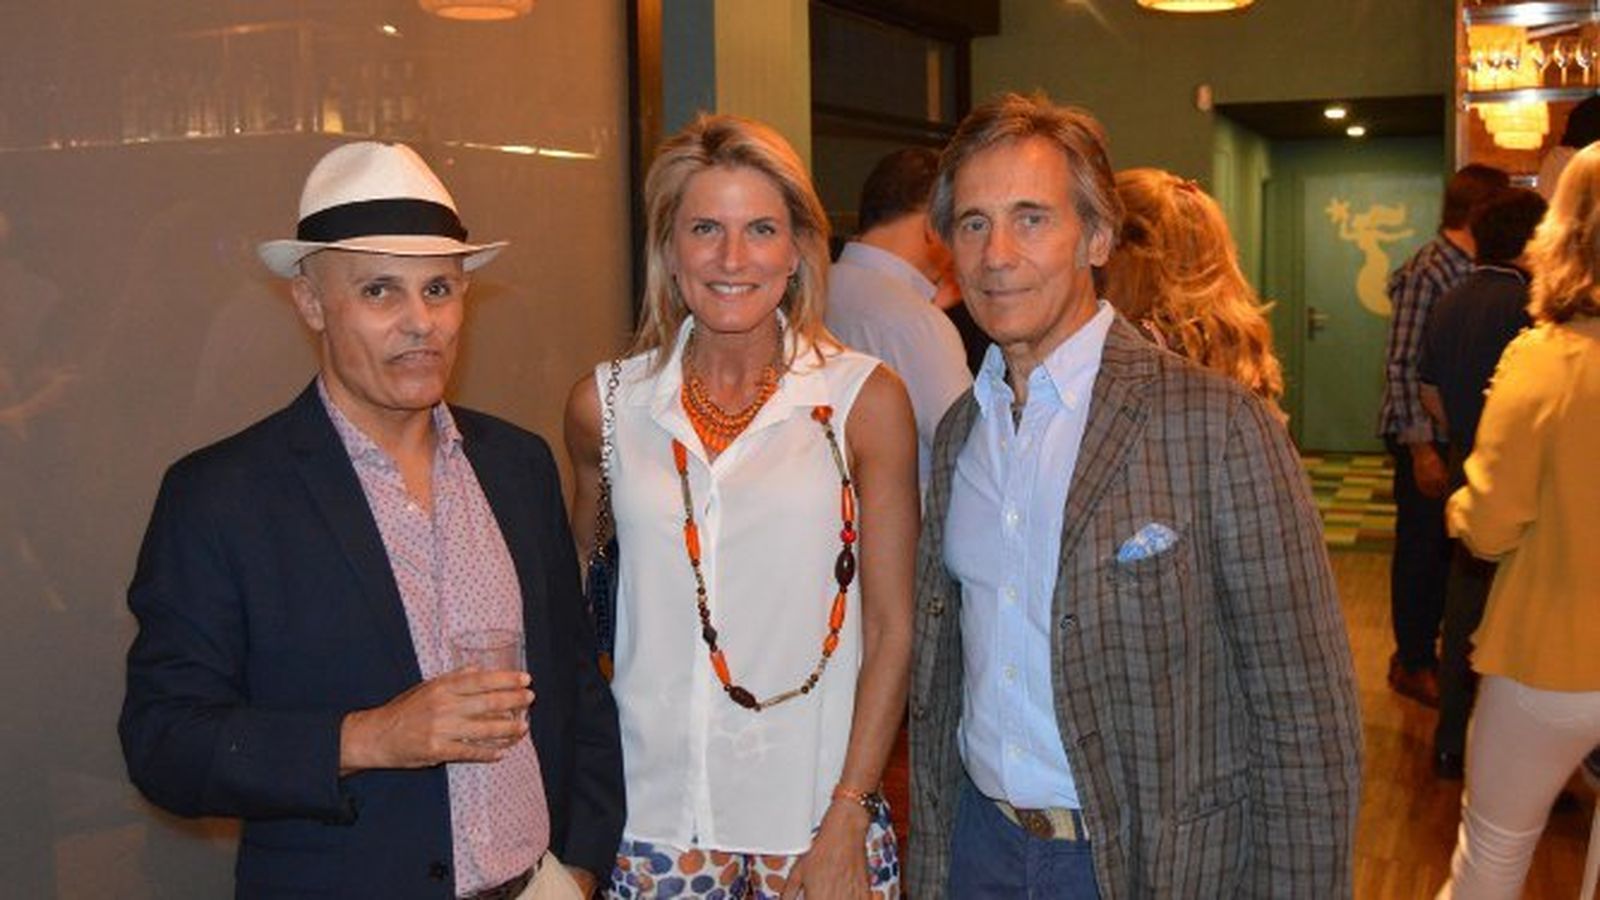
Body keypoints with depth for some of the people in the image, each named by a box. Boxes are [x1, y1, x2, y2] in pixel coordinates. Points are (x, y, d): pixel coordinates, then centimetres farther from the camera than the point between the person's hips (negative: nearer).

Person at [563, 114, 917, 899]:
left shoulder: (865, 400, -5)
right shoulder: (605, 405, 0)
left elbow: (890, 628, -4)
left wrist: (846, 822, -9)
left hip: (816, 814, -1)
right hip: (654, 813, 2)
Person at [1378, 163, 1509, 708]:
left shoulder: (1477, 270, 8)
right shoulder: (1425, 271, -16)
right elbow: (1400, 365, -18)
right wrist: (1422, 447, -20)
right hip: (1424, 437, -7)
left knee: (1448, 547, 16)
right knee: (1420, 550, 4)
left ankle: (1428, 651, 30)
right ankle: (1411, 664, 18)